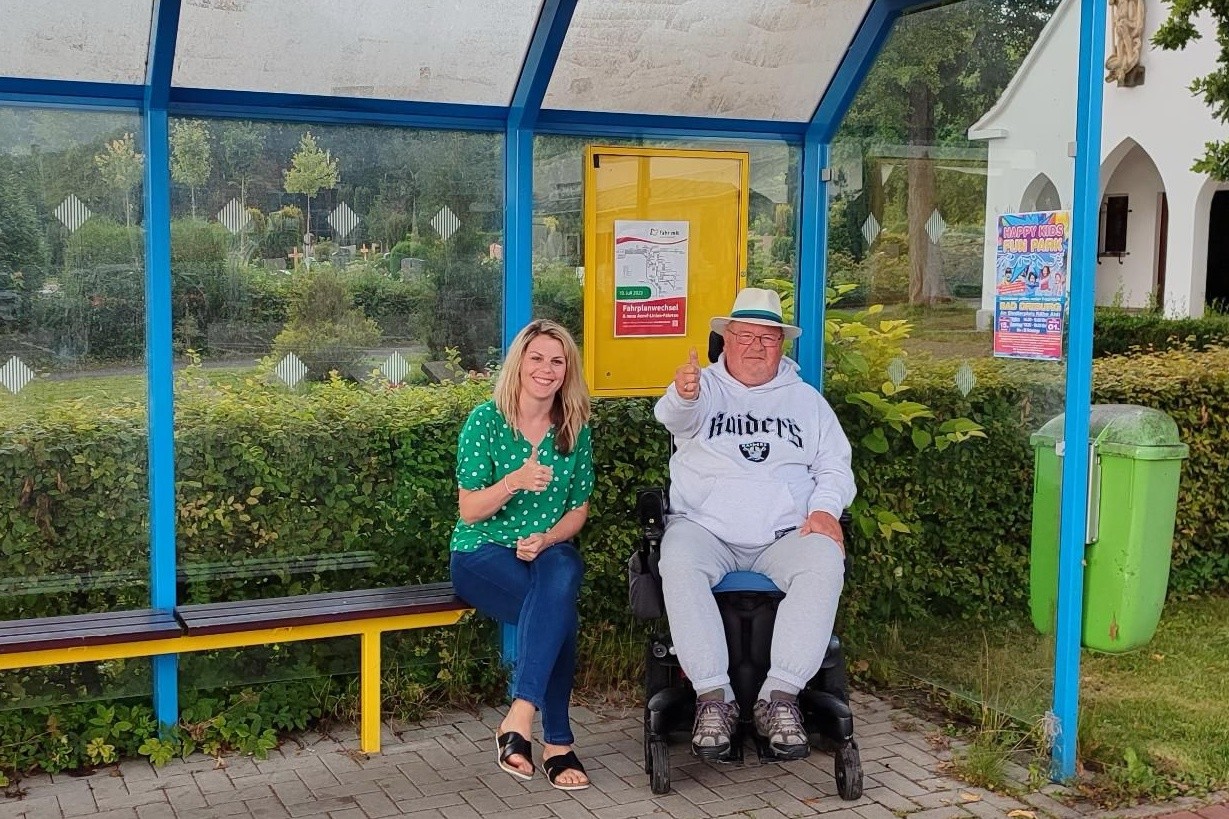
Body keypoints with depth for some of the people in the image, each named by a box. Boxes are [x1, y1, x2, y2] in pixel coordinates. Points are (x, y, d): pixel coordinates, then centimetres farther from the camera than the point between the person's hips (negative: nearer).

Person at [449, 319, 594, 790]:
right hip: (483, 552, -3)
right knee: (558, 611, -33)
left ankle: (519, 717, -38)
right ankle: (556, 742, -27)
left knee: (561, 576, -36)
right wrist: (515, 481, -27)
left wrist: (546, 540, -12)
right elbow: (469, 510, -8)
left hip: (549, 550, 3)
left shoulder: (575, 430, 5)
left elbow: (578, 509, 9)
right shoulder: (486, 421, -6)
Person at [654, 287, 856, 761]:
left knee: (825, 563, -30)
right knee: (678, 563, -34)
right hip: (706, 528, -2)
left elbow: (836, 466, 16)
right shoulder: (705, 387, 11)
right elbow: (675, 416, -13)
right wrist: (683, 395, -39)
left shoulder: (806, 399, 20)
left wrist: (825, 508, -6)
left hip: (784, 535, 2)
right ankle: (714, 696, -29)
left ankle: (780, 695, -29)